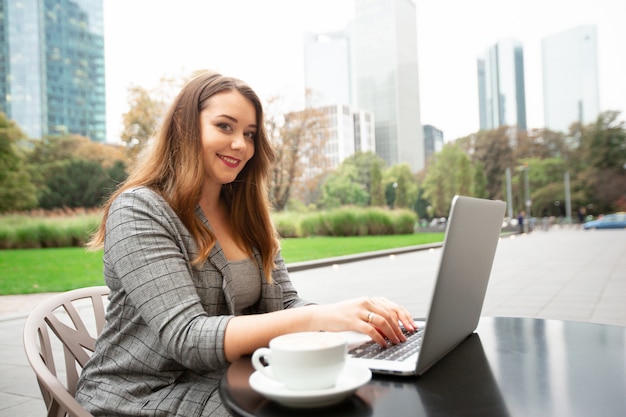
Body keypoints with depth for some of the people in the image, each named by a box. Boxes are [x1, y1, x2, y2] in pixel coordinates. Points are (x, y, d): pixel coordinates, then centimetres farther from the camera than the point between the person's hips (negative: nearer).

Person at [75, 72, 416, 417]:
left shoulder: (247, 216, 4)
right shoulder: (138, 209, -16)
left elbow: (284, 306, -1)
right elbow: (187, 338, -26)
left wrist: (360, 313, -21)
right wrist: (317, 317, -36)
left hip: (228, 383, 6)